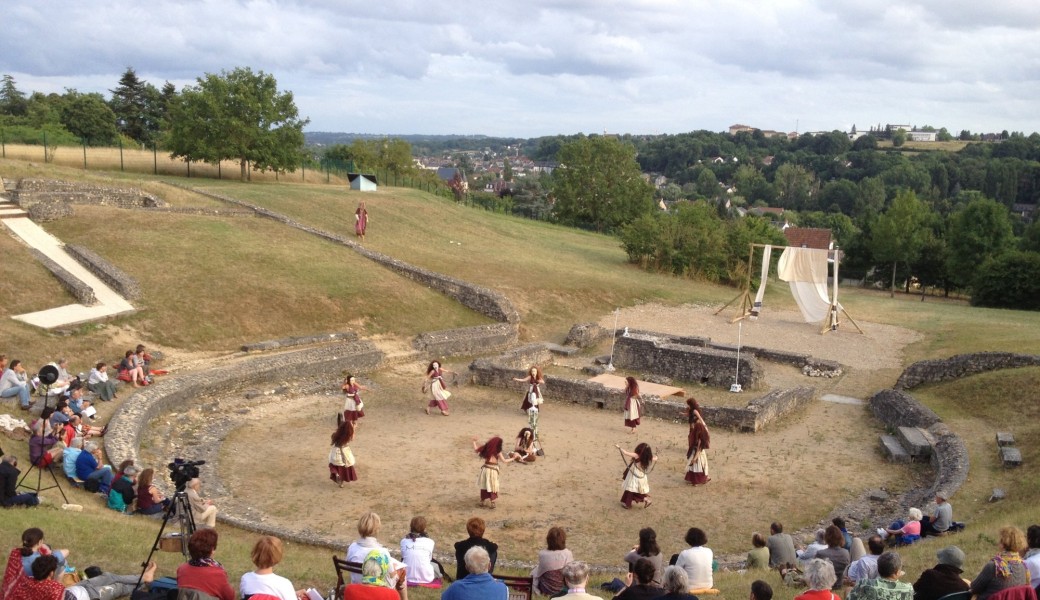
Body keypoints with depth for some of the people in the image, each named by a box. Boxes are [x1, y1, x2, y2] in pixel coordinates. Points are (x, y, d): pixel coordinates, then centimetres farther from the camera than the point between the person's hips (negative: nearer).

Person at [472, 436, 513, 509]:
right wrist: (512, 459, 7)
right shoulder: (497, 452, -9)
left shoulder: (486, 448, 0)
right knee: (492, 486, 9)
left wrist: (474, 441, 21)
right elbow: (504, 461, -6)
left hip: (485, 468, 3)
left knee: (484, 485, 14)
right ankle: (492, 502, 9)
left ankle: (482, 501, 20)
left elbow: (476, 449, 6)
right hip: (493, 469, -3)